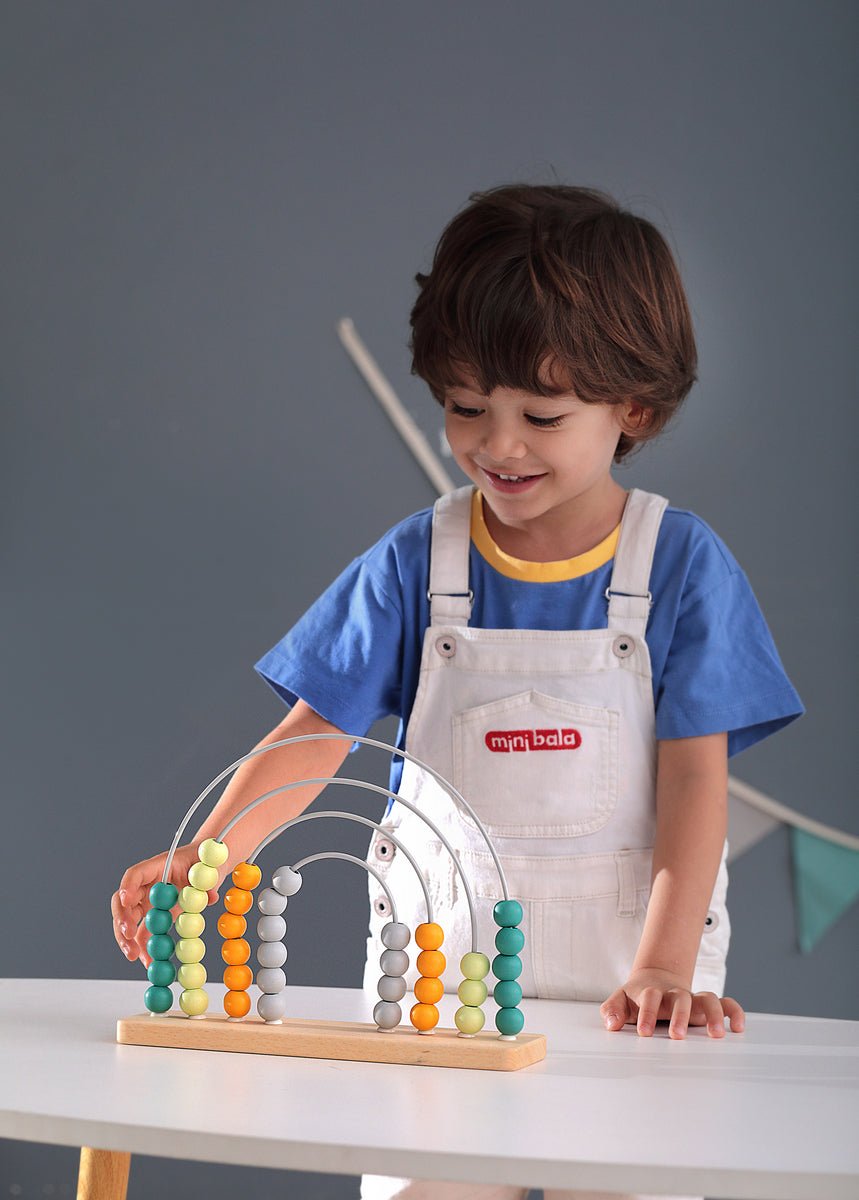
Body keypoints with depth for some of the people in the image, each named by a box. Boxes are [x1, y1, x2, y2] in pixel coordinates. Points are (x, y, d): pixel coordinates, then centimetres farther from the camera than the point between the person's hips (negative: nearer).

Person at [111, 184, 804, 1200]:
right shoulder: (413, 565, -2)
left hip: (620, 967, -1)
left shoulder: (681, 564, -6)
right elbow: (312, 737, -6)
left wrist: (664, 967, -20)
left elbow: (696, 777, -9)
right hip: (436, 960, 1)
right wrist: (195, 861, -21)